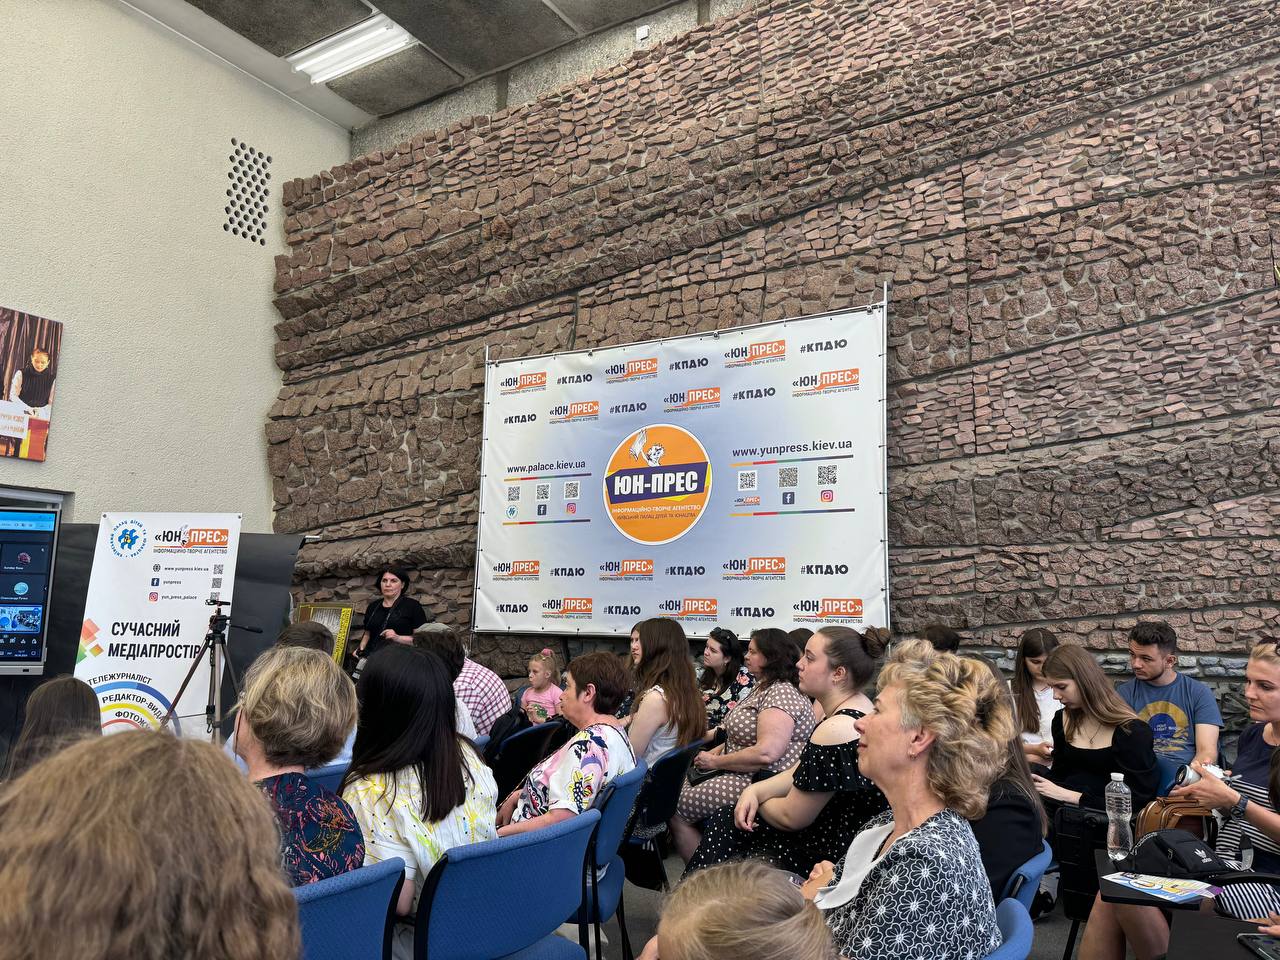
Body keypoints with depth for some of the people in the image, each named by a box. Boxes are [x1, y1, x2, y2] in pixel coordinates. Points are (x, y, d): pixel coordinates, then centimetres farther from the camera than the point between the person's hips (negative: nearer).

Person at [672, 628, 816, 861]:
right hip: (741, 775, 11)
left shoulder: (782, 693, -18)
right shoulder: (762, 688, 15)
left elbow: (766, 753, -28)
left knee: (675, 809, -11)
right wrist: (714, 752, 5)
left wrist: (715, 762, -16)